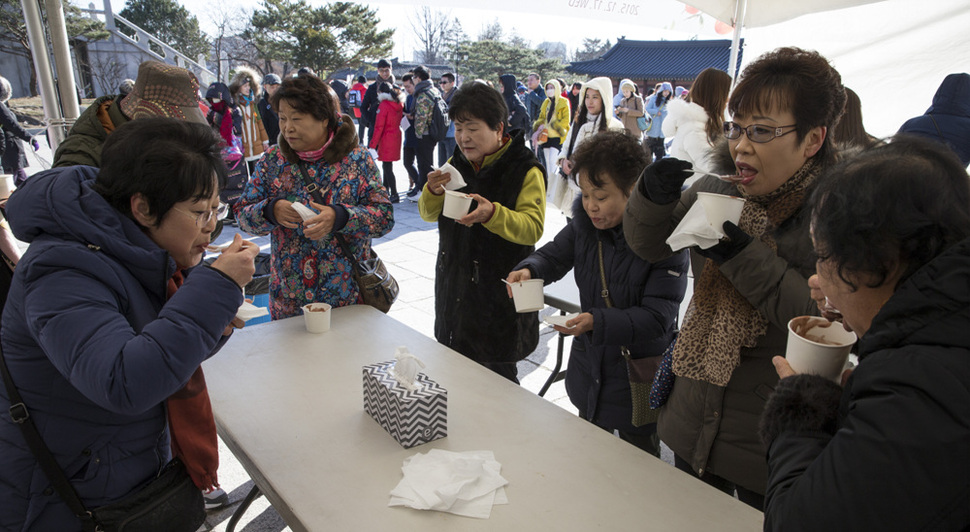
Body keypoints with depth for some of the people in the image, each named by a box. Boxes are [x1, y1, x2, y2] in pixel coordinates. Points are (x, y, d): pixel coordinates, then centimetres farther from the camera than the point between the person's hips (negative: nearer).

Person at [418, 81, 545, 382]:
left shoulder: (526, 170, -11)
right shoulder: (456, 164, 8)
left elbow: (532, 228, -21)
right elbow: (428, 215, 10)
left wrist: (492, 214, -38)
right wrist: (433, 192, -12)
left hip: (500, 294, -6)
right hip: (455, 287, 6)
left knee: (497, 376, 3)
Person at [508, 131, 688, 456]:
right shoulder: (584, 223, -7)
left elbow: (657, 316, -26)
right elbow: (554, 255, 6)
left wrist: (597, 322, -38)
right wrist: (529, 270, -17)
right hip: (590, 367, 6)